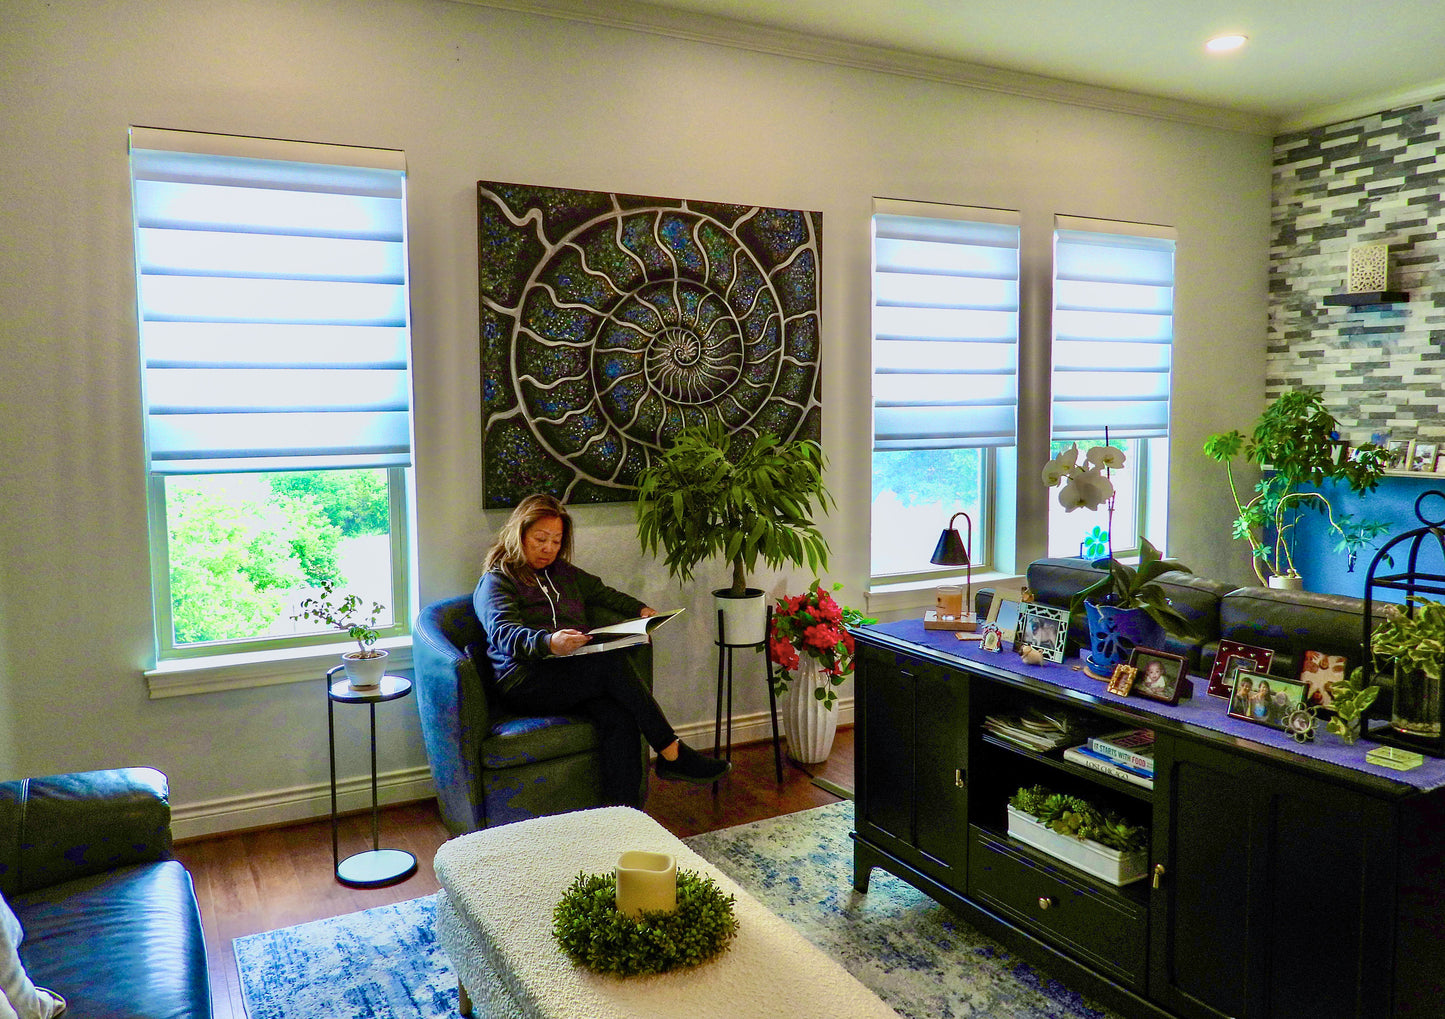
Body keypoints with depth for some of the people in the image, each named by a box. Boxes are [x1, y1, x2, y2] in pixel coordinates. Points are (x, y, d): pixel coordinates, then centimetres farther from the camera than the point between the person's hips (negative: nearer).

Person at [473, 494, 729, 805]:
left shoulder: (564, 573, 25)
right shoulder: (495, 582, 2)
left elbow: (603, 592, 34)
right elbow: (505, 633, -15)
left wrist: (641, 609, 13)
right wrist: (549, 643, -36)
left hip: (576, 674, 6)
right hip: (526, 683, -6)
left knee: (619, 716, -28)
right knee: (614, 662, -30)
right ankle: (671, 753, -24)